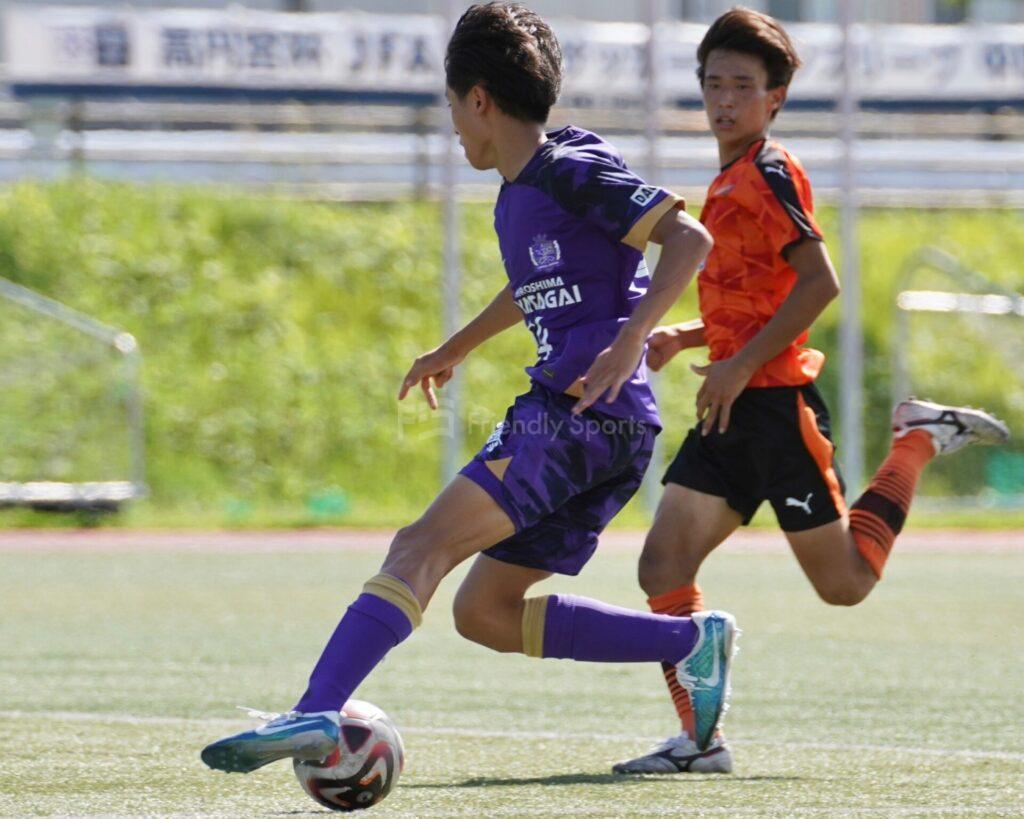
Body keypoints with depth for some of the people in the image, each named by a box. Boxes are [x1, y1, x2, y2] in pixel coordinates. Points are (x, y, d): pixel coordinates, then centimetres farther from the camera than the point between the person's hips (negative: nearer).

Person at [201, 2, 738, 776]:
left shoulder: (575, 172, -8)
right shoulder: (517, 197, 20)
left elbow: (689, 238, -15)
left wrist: (629, 342, -26)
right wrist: (455, 350, 52)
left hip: (587, 413, -10)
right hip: (561, 416, 10)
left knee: (424, 545, -21)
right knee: (485, 612, 11)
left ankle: (315, 715, -34)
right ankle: (691, 642, 10)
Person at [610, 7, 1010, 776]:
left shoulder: (766, 173, -11)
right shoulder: (731, 183, 18)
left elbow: (819, 282, -20)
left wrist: (740, 366, -21)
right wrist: (687, 335, 11)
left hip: (777, 402, -8)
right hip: (736, 411, 8)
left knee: (845, 583, 2)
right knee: (664, 567, -6)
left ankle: (920, 441, 18)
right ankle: (699, 739, -4)